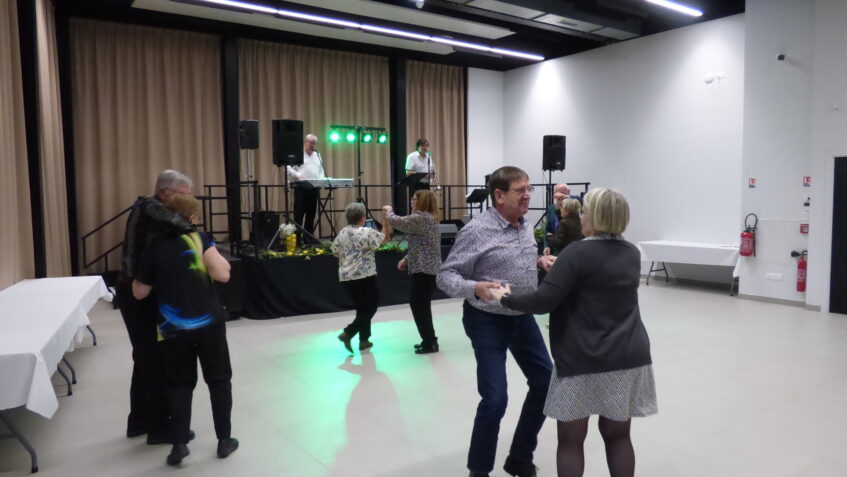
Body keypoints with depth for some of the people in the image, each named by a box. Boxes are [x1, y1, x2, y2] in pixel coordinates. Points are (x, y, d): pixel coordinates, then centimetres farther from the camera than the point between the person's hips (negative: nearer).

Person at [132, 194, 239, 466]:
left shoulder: (154, 247, 3)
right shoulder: (199, 239, -5)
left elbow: (140, 293, 10)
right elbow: (222, 274, -18)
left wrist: (135, 277, 28)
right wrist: (221, 260, 1)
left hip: (173, 328, 2)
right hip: (208, 322, -2)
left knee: (179, 383, 17)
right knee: (218, 380, 13)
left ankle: (179, 443, 13)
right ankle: (224, 440, 21)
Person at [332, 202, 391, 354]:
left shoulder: (342, 233, 6)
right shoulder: (367, 232, -11)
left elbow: (335, 252, 14)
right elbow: (385, 237, -4)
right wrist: (386, 221, 4)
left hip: (346, 277, 7)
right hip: (364, 276, -7)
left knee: (362, 307, 18)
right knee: (371, 306, 3)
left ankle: (364, 339, 19)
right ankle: (348, 333, -9)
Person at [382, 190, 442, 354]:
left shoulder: (419, 218, -15)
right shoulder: (430, 218, 16)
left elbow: (394, 221, -13)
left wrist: (388, 210, 8)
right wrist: (406, 259, 18)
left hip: (424, 270, -10)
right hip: (430, 269, 10)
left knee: (419, 305, -3)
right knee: (420, 304, 16)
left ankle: (430, 343, 4)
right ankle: (429, 339, 25)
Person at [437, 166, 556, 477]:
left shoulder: (526, 226, 3)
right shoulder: (476, 231, -19)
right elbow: (445, 276, -18)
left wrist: (540, 262, 0)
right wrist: (476, 288, -35)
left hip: (523, 318, 8)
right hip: (488, 322, -8)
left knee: (546, 382, 13)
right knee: (495, 400, -9)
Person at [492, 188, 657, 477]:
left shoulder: (578, 252, -13)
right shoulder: (632, 254, 9)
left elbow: (544, 301, -18)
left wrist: (507, 298, -4)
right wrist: (561, 267, 26)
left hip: (584, 360, -6)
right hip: (629, 357, 6)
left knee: (571, 440, 7)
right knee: (618, 435, 15)